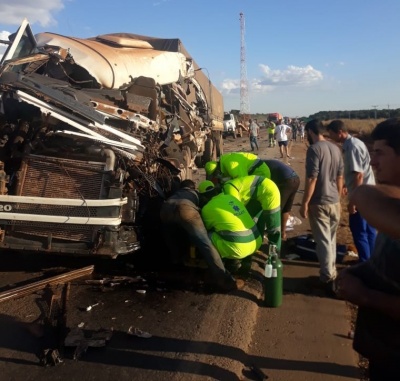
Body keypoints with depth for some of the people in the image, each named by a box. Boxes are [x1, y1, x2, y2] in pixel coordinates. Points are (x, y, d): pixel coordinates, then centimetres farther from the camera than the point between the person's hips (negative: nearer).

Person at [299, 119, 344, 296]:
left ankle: (328, 279, 4)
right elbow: (340, 177, 13)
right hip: (335, 202, 7)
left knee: (323, 241, 0)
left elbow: (311, 179, -20)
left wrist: (304, 203, -14)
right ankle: (332, 272, 30)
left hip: (319, 203, -7)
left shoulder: (314, 149, -15)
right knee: (331, 239, 18)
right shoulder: (336, 149, 7)